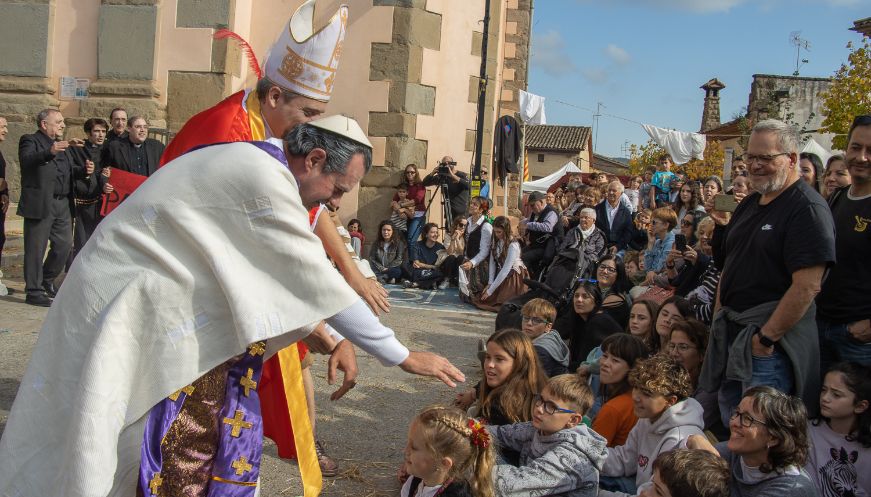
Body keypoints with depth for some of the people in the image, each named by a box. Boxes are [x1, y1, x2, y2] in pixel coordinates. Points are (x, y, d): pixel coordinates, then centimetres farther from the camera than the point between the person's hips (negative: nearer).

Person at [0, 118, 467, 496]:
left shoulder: (254, 166, 8)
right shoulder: (265, 179, -22)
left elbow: (280, 279, 14)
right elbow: (316, 280, -20)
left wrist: (330, 339, 8)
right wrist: (402, 356, -13)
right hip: (126, 311, -10)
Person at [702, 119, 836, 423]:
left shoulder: (807, 209, -13)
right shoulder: (749, 204, 14)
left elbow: (808, 286, -22)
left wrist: (767, 337, -20)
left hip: (770, 340, -8)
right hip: (731, 334, 8)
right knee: (729, 429, 16)